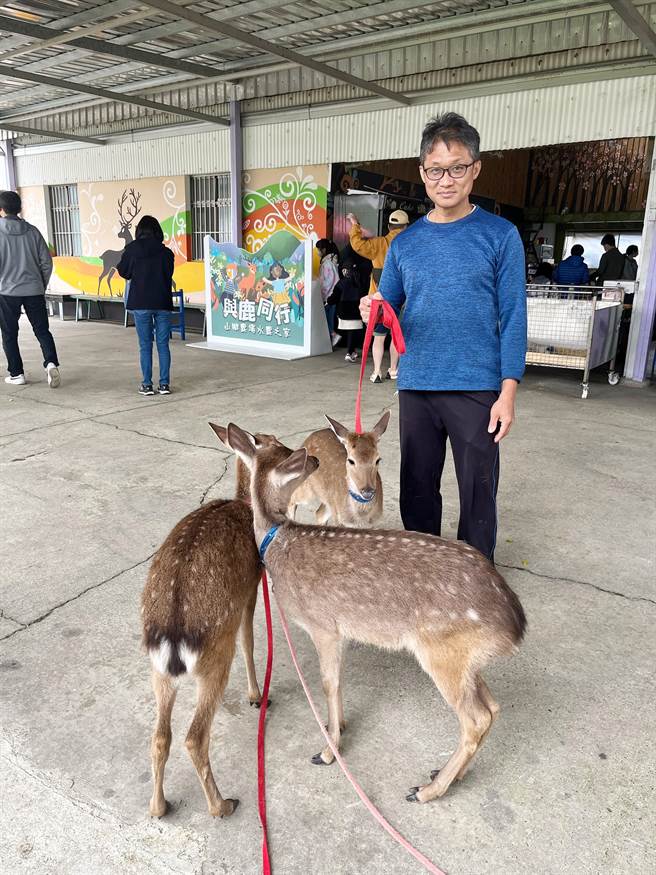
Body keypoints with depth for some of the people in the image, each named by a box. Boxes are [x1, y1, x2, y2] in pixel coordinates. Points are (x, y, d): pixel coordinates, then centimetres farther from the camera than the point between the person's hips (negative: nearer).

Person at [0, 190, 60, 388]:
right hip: (34, 290, 2)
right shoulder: (32, 231, 1)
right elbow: (46, 262, 2)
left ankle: (16, 374, 14)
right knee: (42, 330, 7)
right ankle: (51, 363, -15)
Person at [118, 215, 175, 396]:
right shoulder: (166, 252, -1)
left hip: (140, 303, -1)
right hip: (162, 303, 1)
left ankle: (147, 385, 5)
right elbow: (169, 274, 8)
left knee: (145, 346, 5)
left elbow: (124, 272, 5)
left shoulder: (131, 249, -4)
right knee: (163, 344, 6)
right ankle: (164, 384, 5)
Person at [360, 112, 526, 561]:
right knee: (417, 486, 13)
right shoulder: (406, 243, 8)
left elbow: (513, 317, -4)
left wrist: (508, 391, -11)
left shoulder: (500, 235, -2)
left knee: (478, 490, 6)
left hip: (478, 388, -3)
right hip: (416, 385, 4)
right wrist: (374, 312, -11)